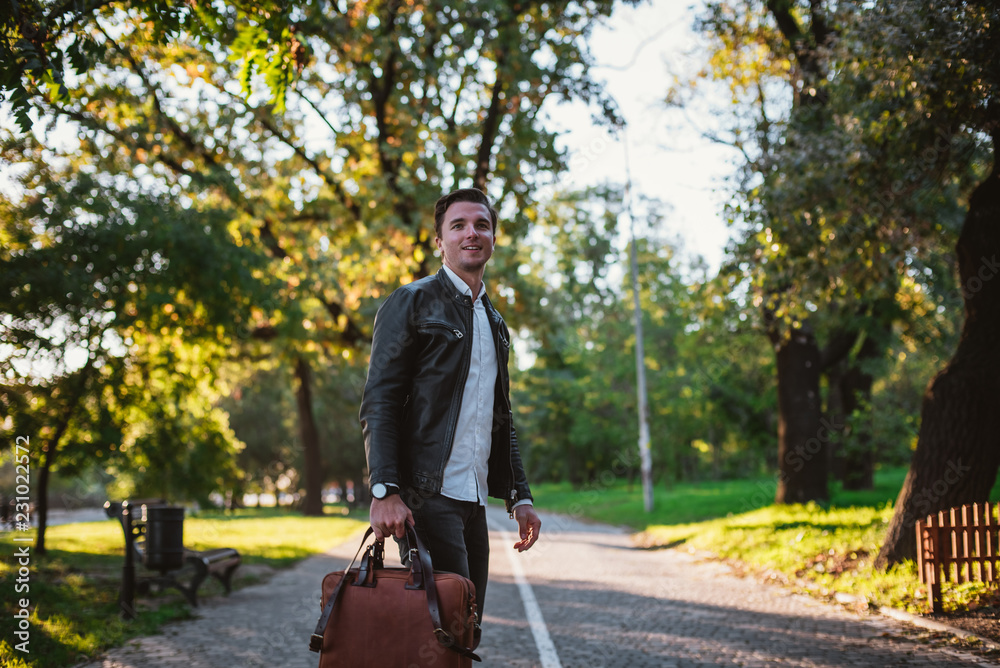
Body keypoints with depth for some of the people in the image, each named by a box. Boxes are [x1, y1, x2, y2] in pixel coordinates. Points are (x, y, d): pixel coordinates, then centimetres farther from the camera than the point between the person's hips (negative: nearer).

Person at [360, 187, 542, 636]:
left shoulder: (495, 324, 21)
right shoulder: (411, 303, -1)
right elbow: (378, 405, -8)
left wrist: (519, 496, 14)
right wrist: (384, 491, -19)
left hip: (474, 501, 7)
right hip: (426, 497, -7)